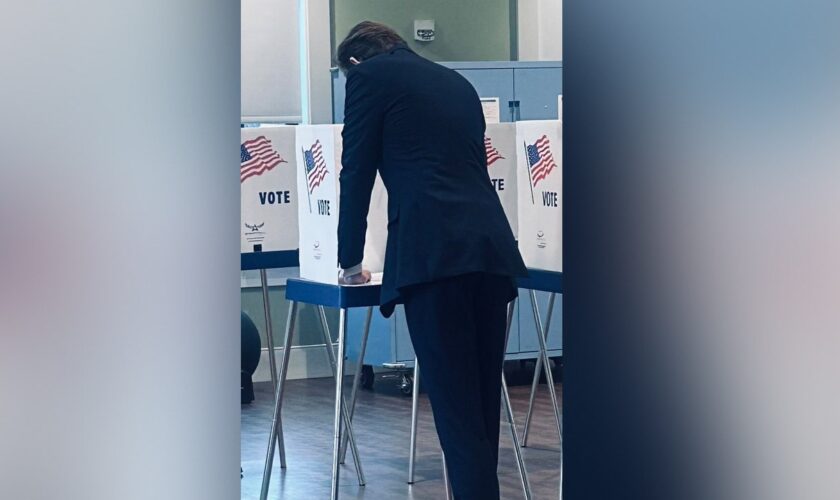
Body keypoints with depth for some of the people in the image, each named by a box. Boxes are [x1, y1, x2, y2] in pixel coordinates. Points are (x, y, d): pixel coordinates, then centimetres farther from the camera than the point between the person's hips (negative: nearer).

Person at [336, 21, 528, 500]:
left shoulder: (370, 76, 8)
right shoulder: (457, 82, 28)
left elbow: (357, 173, 7)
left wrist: (350, 262, 18)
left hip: (433, 256, -7)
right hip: (493, 248, 7)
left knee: (456, 406, -7)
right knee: (484, 400, 12)